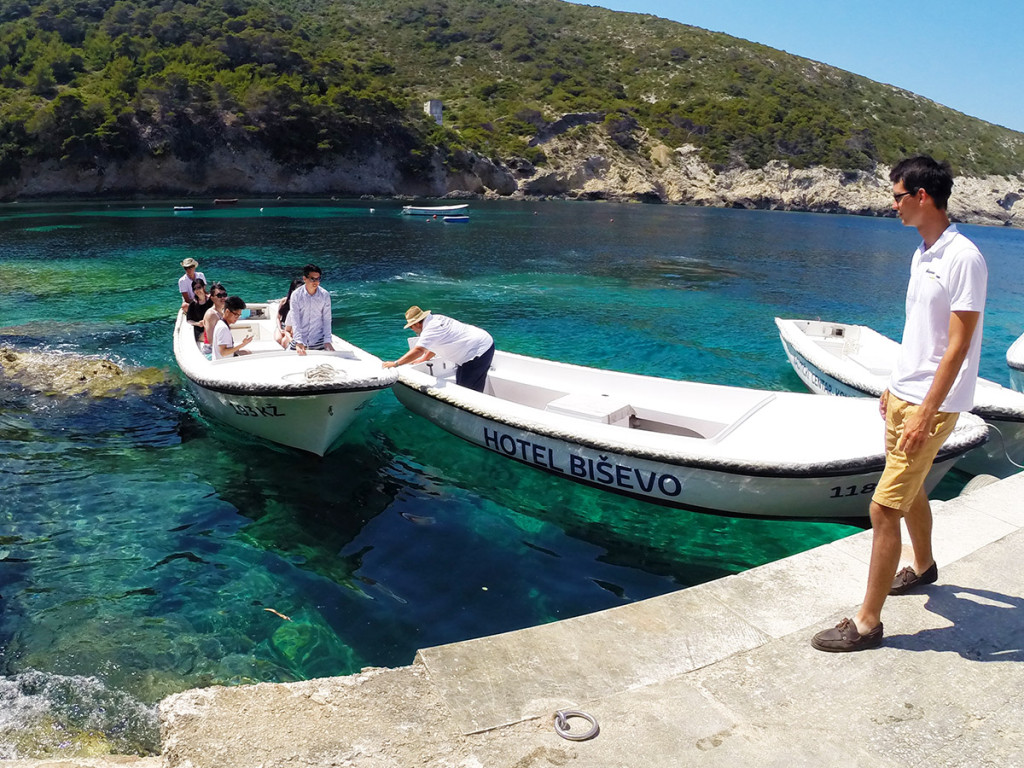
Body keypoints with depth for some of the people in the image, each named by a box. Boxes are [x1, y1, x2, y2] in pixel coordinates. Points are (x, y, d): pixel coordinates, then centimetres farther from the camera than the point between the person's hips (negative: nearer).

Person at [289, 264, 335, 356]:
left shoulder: (325, 295, -3)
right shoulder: (296, 295, -6)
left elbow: (327, 320, 0)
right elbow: (295, 320, -9)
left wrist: (327, 341, -8)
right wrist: (298, 342, -18)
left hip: (319, 341, 0)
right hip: (300, 339, 0)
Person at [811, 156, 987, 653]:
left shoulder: (963, 259, -19)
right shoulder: (922, 254, 9)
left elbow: (957, 347, -21)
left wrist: (925, 416, -22)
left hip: (931, 403, -9)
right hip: (904, 394, 9)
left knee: (884, 508, -8)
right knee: (909, 490, 25)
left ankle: (867, 622, 2)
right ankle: (923, 567, 50)